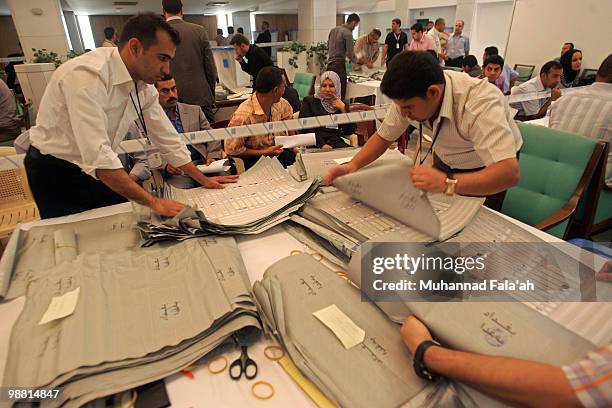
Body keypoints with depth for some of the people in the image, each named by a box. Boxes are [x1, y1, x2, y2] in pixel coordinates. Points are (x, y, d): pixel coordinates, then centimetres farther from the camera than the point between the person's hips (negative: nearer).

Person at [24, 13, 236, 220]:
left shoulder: (143, 83, -6)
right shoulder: (86, 75, -29)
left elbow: (166, 137, 1)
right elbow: (97, 156, -35)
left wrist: (204, 180, 1)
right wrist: (154, 202, -36)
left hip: (98, 169, 6)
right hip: (55, 172, -6)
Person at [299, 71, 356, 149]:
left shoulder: (343, 104, 19)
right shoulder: (309, 102, 11)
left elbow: (350, 131, 8)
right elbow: (305, 129, -2)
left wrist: (343, 109, 0)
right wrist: (321, 144, -14)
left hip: (337, 143, 3)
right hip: (315, 145, -2)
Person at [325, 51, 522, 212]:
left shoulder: (480, 102, -38)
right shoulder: (407, 97, -22)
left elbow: (509, 173, -45)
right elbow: (383, 136, -8)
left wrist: (447, 183, -61)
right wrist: (353, 165, -25)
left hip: (487, 168, -4)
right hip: (446, 162, 4)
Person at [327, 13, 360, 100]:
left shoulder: (333, 30, 14)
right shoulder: (347, 33, -9)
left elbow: (328, 47, 21)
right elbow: (350, 53, -11)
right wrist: (356, 60, 7)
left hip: (329, 64, 8)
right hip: (339, 65, -8)